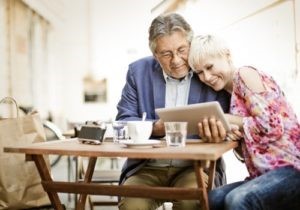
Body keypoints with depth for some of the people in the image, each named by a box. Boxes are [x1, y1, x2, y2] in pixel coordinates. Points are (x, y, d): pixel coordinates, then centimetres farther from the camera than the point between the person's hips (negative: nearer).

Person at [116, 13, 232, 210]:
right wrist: (156, 128, -18)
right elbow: (124, 121, 2)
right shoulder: (139, 71, 3)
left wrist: (216, 126, -26)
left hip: (196, 167, -1)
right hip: (148, 168, 1)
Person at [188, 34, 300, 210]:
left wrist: (228, 120, -6)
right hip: (267, 173, 8)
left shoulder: (245, 74, -4)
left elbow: (270, 126, -15)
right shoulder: (235, 93, 19)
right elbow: (247, 150, 11)